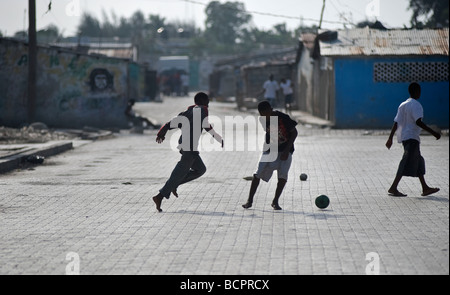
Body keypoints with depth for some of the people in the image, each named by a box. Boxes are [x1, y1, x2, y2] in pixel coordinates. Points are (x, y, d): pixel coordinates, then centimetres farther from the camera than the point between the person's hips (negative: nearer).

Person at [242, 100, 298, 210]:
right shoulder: (264, 121, -4)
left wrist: (287, 150, -15)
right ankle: (250, 200, 0)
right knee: (258, 174, -8)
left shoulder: (283, 118, -19)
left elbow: (294, 133, -11)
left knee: (283, 175, -17)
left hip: (285, 151, -4)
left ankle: (275, 201, -1)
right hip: (269, 151, 4)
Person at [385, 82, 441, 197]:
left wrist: (390, 138, 15)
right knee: (407, 163, -11)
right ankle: (393, 188, -17)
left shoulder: (403, 105, 13)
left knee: (418, 162, 16)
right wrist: (433, 132, -23)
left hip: (403, 136, 10)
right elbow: (418, 122, -23)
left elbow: (396, 122, 13)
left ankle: (425, 188, 21)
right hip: (412, 137, -10)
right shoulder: (416, 105, -13)